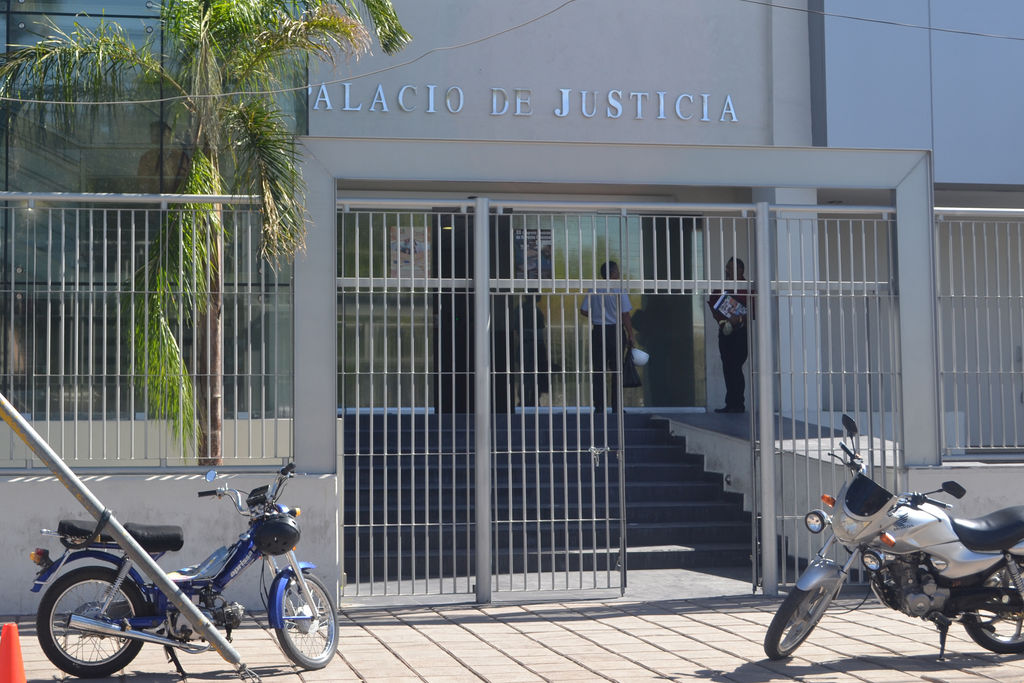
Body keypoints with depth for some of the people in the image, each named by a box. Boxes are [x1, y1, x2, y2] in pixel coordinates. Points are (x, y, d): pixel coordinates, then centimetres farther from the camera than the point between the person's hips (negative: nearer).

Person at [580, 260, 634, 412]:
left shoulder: (594, 290, 2)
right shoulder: (619, 291, -9)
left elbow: (583, 311, 2)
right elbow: (625, 316, -10)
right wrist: (630, 336, -3)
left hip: (598, 332, 3)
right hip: (616, 331, -3)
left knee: (598, 371, 6)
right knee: (617, 371, 4)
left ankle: (599, 407, 4)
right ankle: (616, 408, 4)